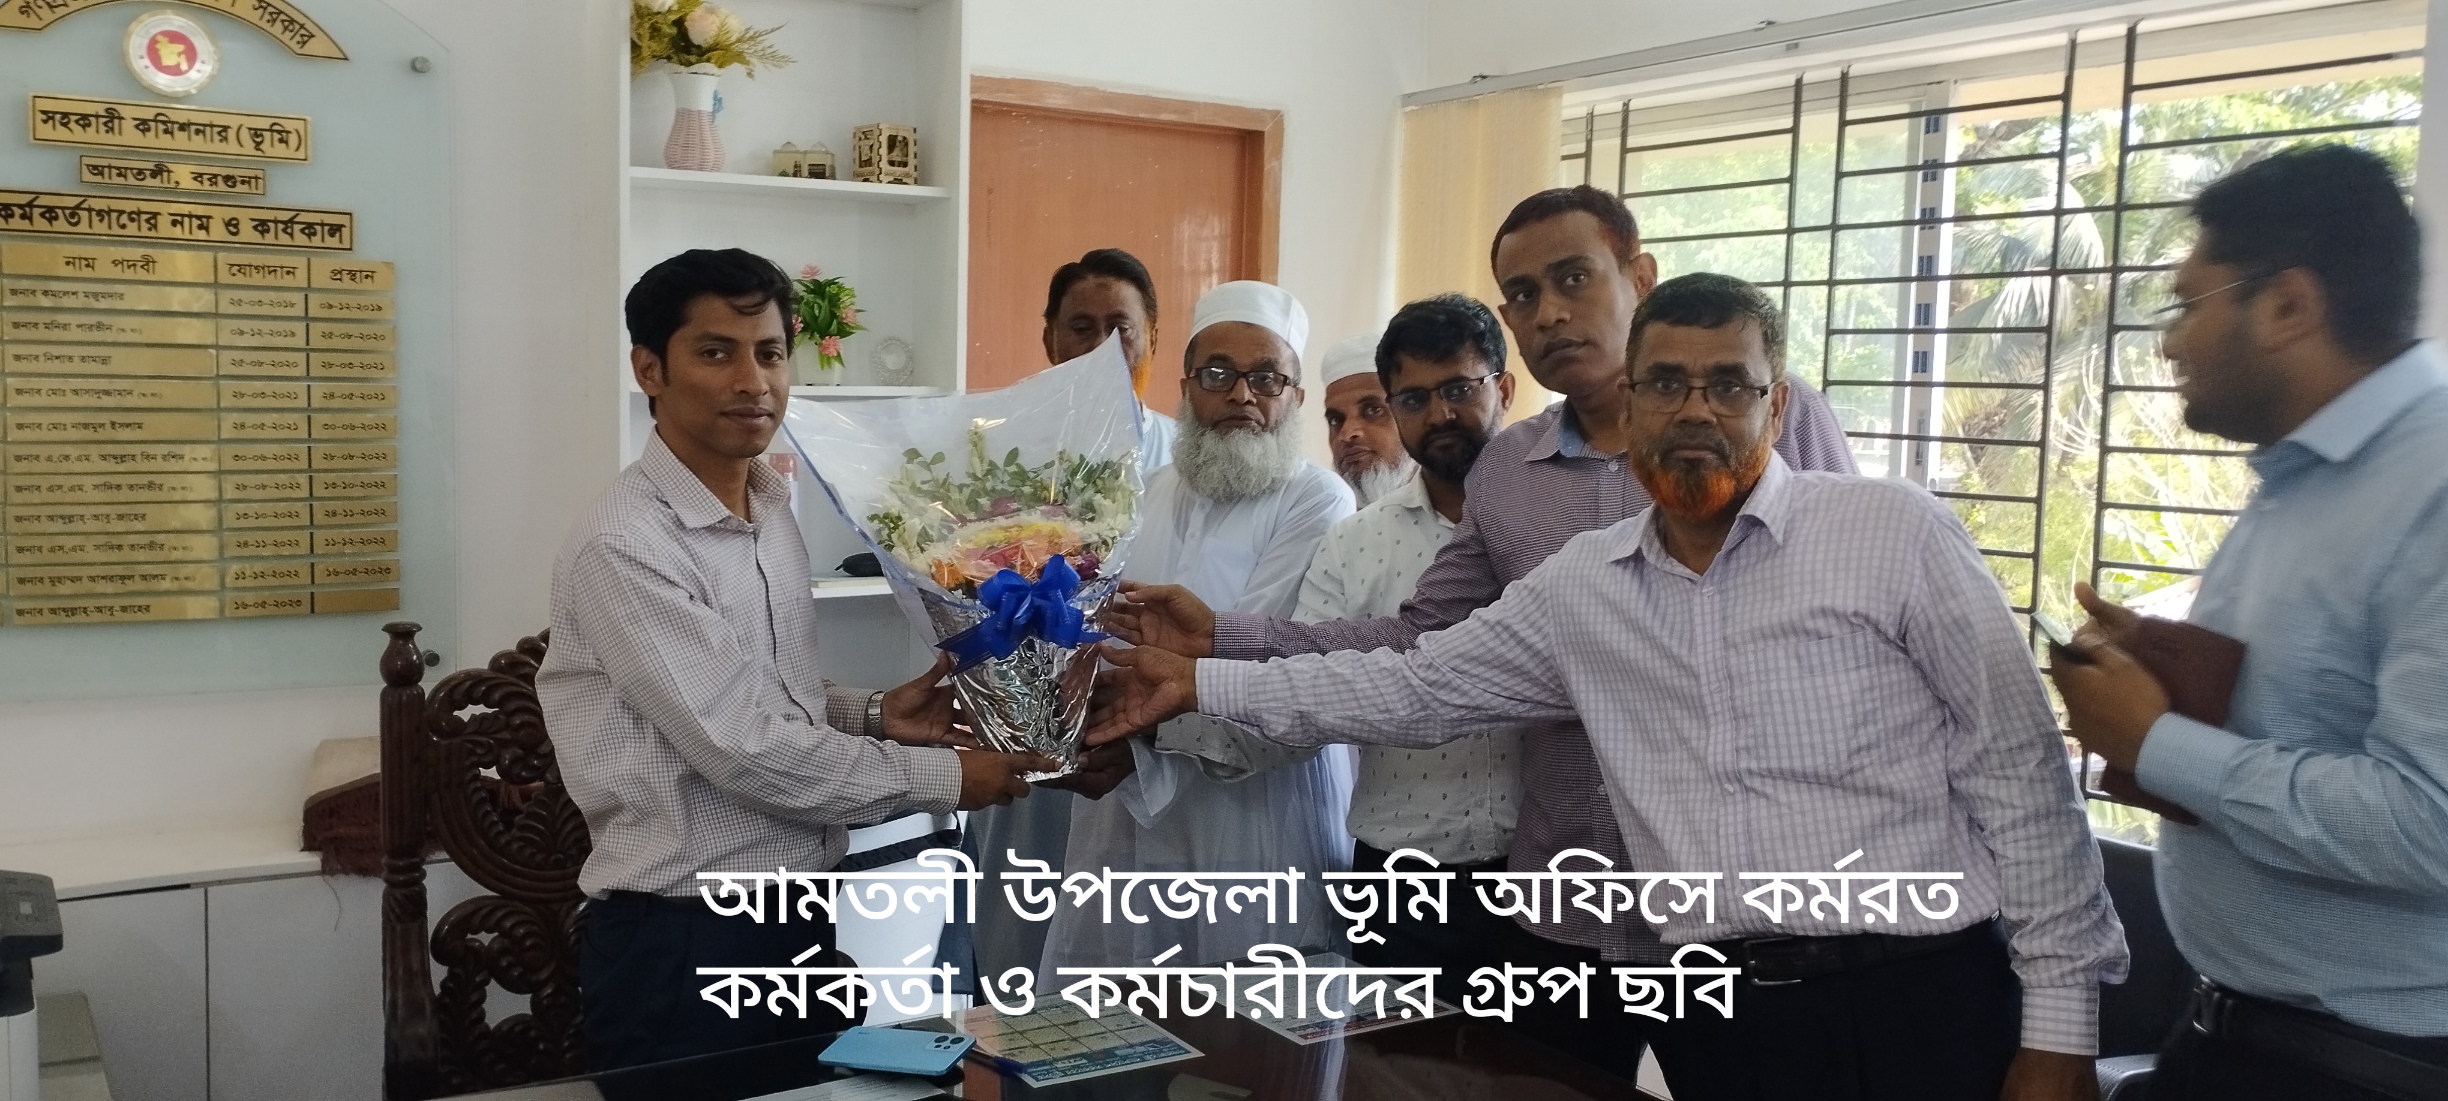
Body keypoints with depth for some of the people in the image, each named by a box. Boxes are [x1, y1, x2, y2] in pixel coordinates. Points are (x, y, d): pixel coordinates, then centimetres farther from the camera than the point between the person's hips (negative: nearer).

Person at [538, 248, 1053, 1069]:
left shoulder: (772, 509, 7)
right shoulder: (623, 546, -19)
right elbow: (744, 747, -22)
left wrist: (872, 714, 0)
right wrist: (942, 776, -13)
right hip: (680, 942, -8)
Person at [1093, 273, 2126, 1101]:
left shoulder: (1895, 532, -5)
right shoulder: (1578, 588, 8)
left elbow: (2018, 771, -4)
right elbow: (1415, 687, 16)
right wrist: (1200, 682, 12)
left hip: (1913, 1003, -3)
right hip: (1715, 1015, 4)